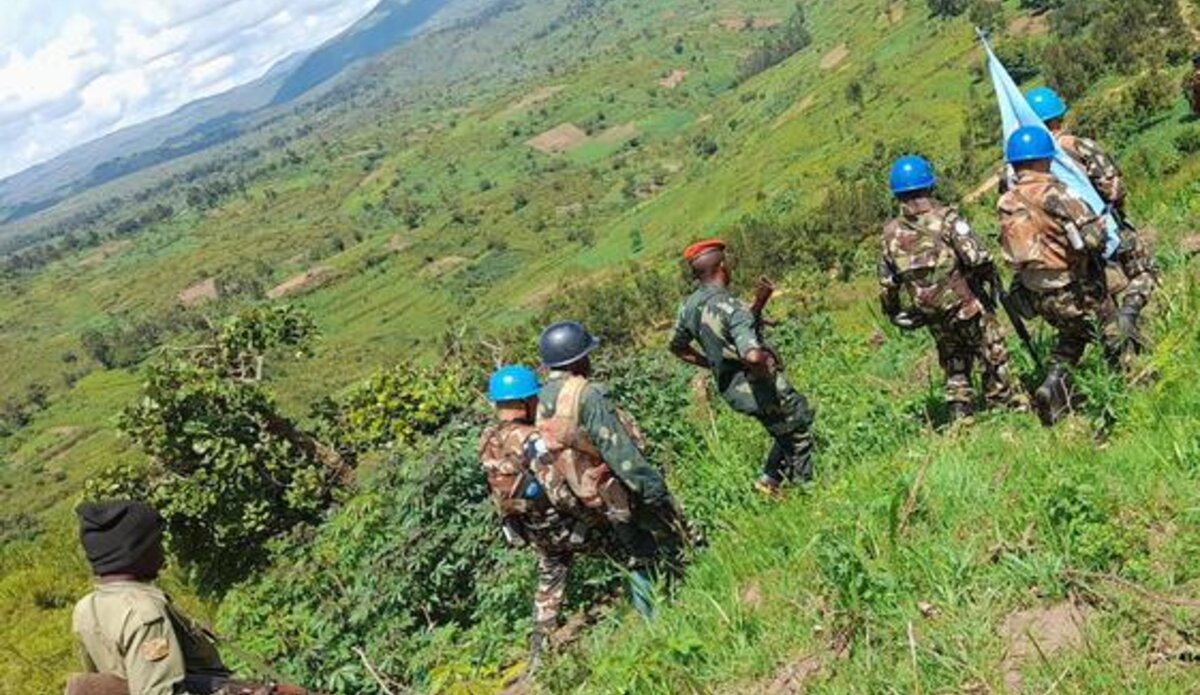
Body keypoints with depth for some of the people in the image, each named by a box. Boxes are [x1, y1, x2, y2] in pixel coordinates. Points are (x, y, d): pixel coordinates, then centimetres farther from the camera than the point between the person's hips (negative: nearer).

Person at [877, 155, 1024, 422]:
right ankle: (1009, 403, 13)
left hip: (934, 317, 5)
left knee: (954, 365, 19)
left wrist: (894, 314, 18)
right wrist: (990, 274, -3)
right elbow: (977, 257, -23)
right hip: (966, 305, -5)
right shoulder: (946, 218, -14)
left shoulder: (891, 234, 0)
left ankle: (960, 413, 19)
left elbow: (887, 285, 5)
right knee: (993, 356, 8)